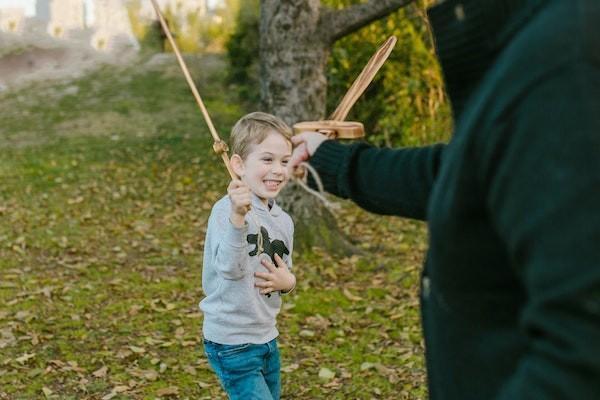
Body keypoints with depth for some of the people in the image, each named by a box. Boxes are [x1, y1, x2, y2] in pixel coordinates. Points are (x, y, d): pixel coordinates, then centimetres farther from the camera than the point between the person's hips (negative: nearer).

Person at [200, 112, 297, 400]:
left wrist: (287, 281, -6)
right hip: (231, 343, -8)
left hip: (267, 338, 8)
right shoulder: (227, 210, -19)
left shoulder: (283, 221, 5)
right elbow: (230, 268, -33)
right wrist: (237, 217, -49)